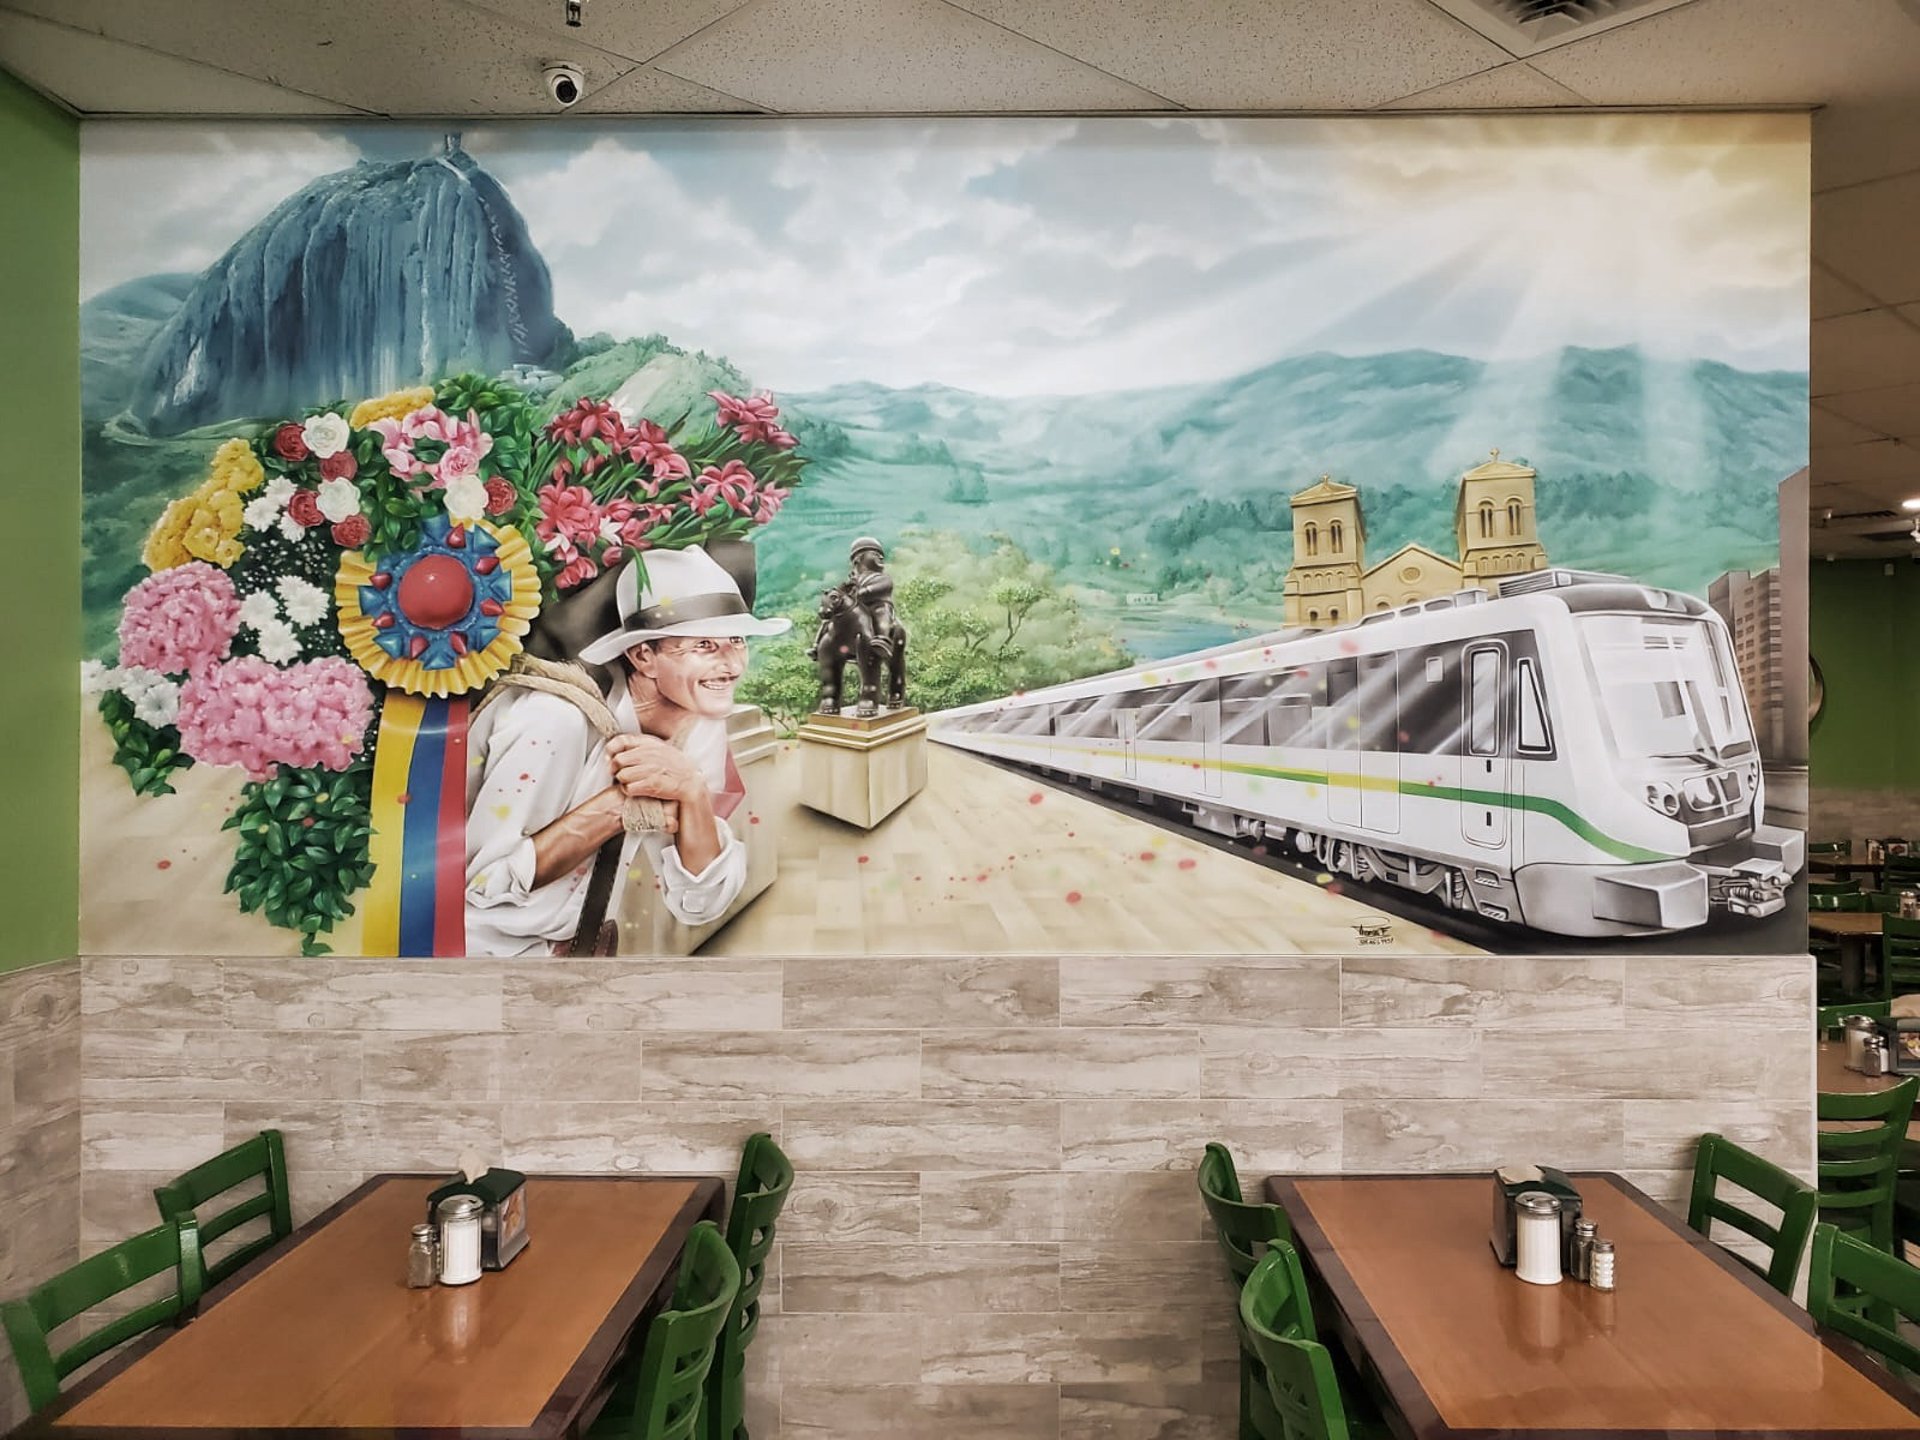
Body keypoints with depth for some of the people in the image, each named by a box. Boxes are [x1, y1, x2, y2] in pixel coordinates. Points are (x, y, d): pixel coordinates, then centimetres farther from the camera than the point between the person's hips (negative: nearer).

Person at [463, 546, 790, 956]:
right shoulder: (555, 721, -24)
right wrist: (622, 804, -24)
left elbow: (698, 904, -7)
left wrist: (692, 791, -22)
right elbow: (481, 885, -21)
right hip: (481, 943, -4)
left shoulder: (701, 727, -7)